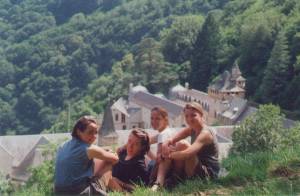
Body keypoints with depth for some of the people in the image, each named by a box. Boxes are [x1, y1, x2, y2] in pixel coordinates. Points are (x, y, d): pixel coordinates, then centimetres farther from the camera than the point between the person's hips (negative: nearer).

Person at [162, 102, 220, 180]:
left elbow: (187, 153, -34)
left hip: (208, 173, -9)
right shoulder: (191, 129, 7)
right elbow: (171, 140, -7)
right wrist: (166, 144, -29)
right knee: (170, 146, 0)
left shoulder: (205, 133, -20)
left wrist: (169, 155, -27)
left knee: (182, 145, -23)